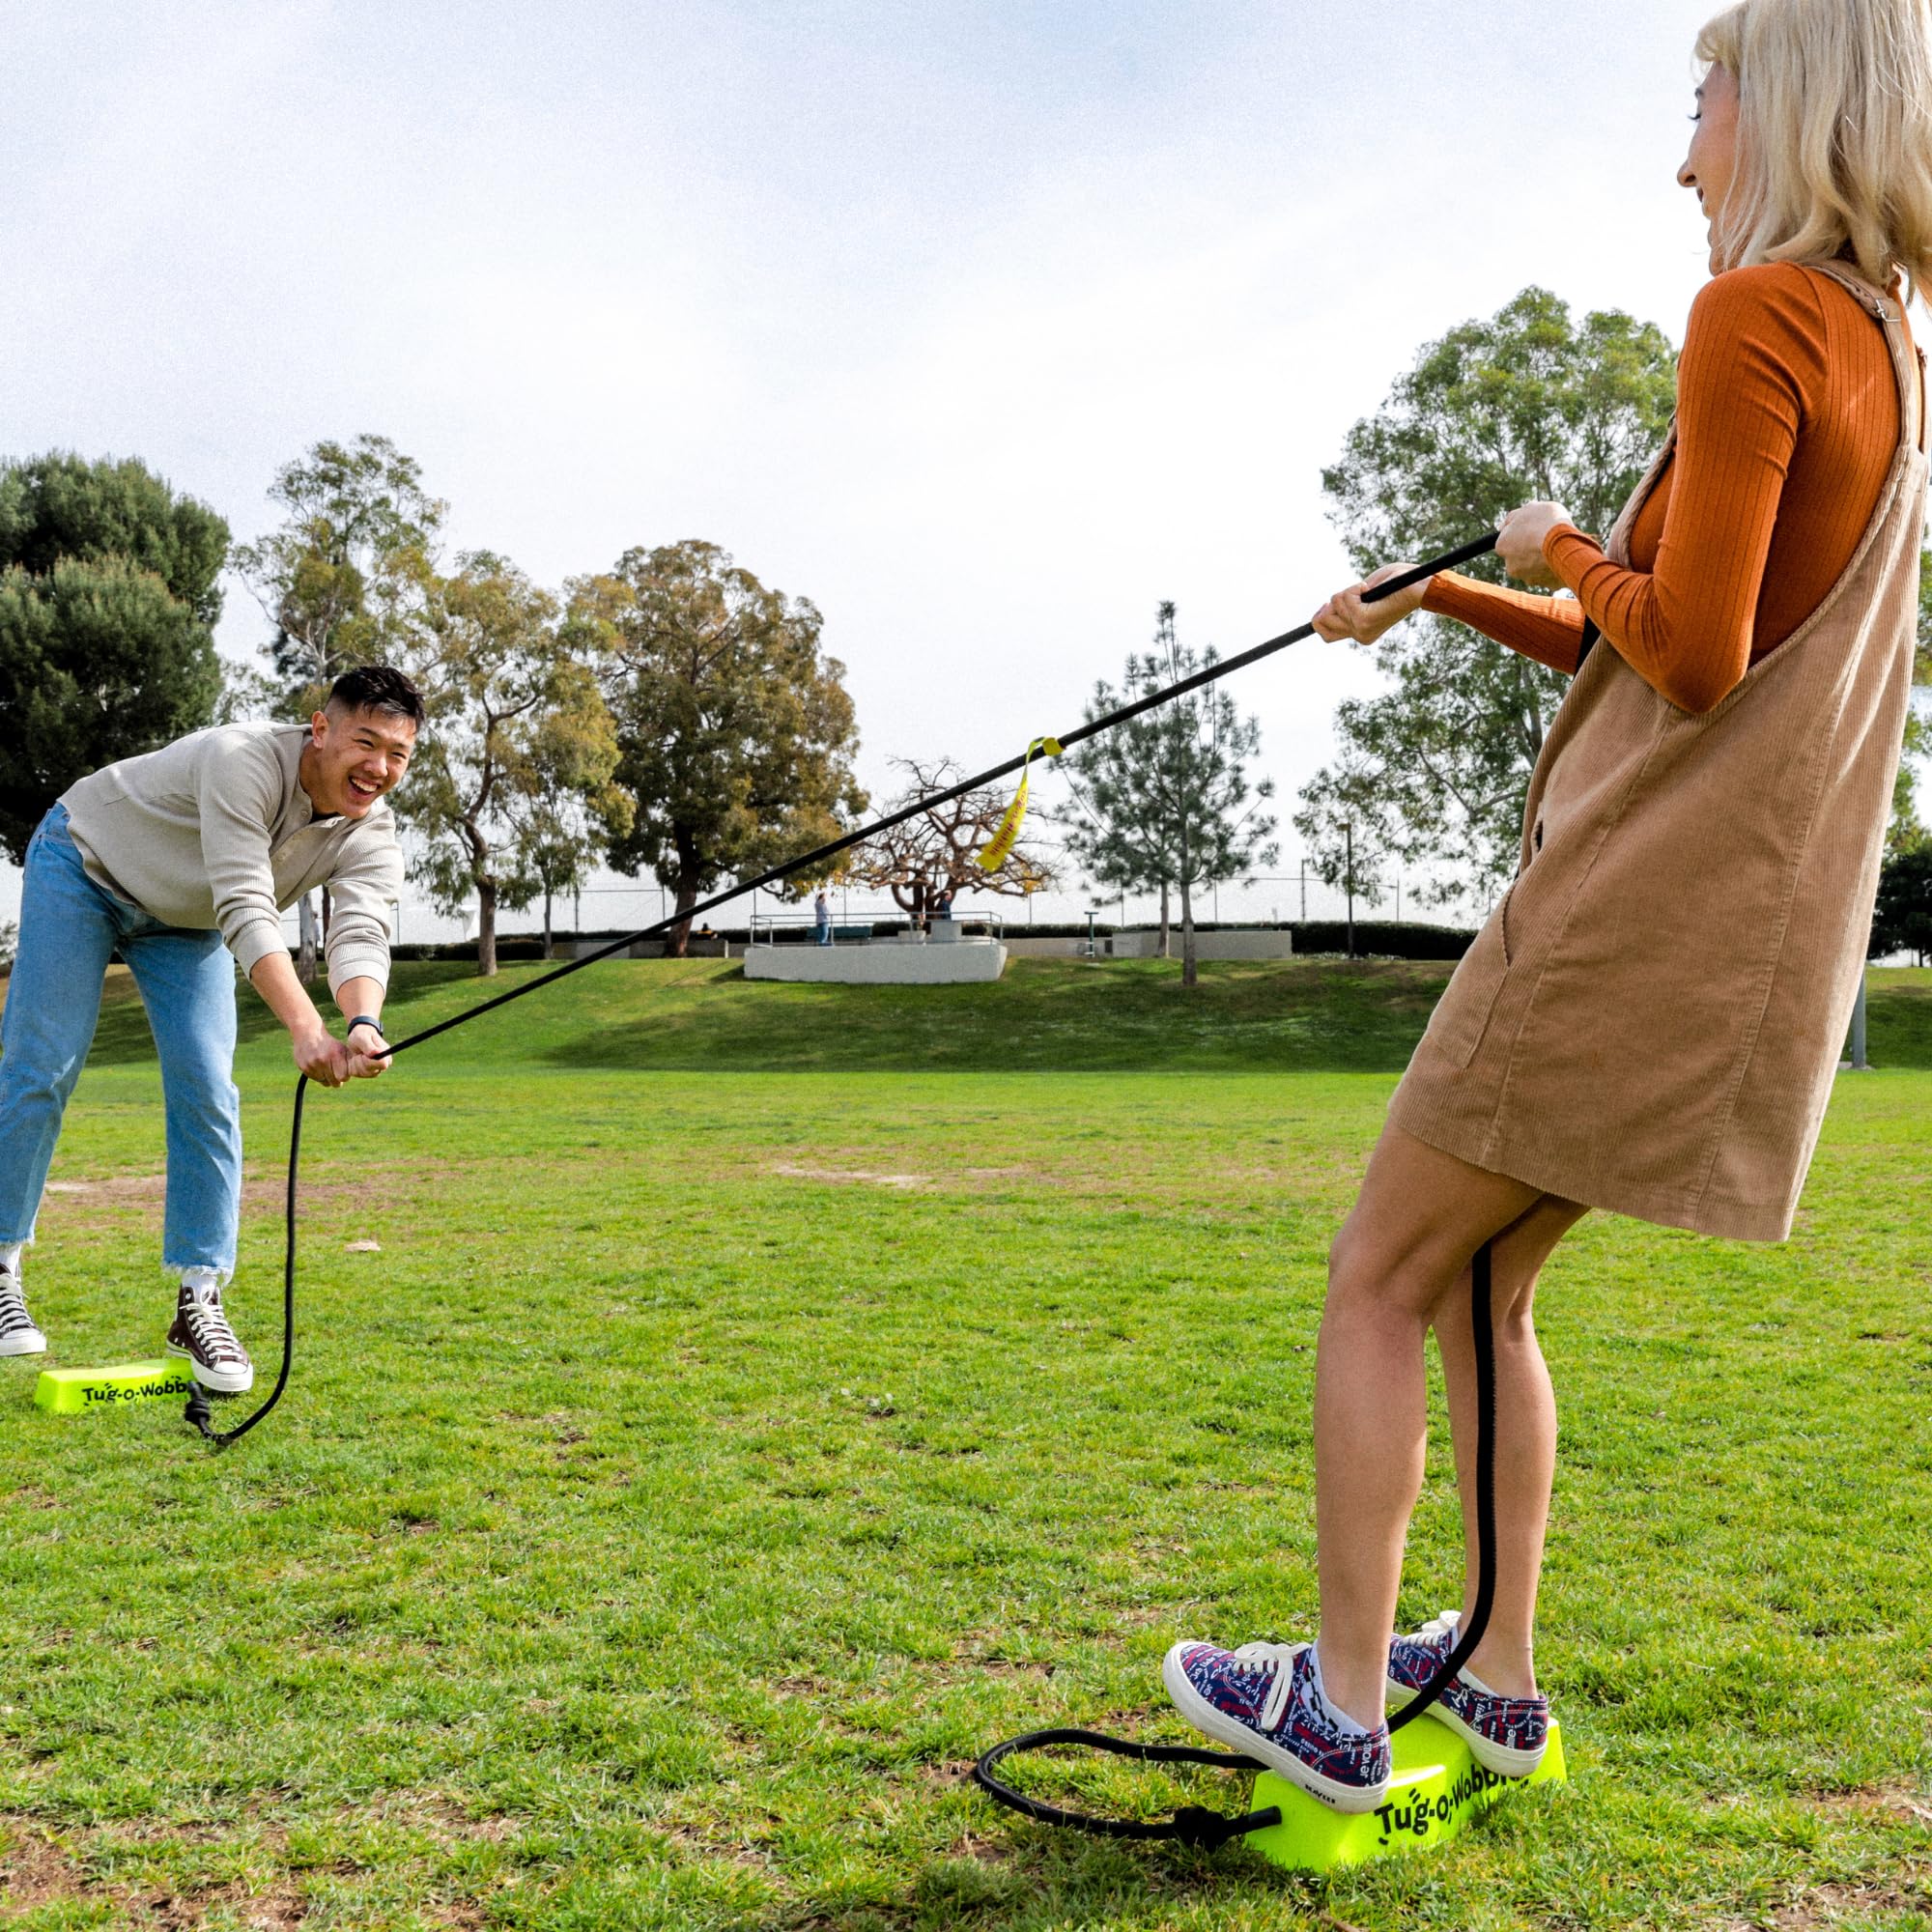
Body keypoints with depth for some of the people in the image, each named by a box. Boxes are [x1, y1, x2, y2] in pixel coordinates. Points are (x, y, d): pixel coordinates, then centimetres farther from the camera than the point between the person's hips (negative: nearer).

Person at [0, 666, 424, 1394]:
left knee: (207, 1092, -9)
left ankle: (199, 1302, -3)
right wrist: (305, 1028, -58)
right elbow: (246, 909, -46)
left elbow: (361, 936, -37)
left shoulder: (371, 838, -21)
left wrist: (362, 1024, -60)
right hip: (84, 865, -4)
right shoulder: (244, 760, -38)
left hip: (185, 921, 5)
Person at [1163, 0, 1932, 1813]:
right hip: (1748, 919, 9)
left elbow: (1689, 660, -19)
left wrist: (1565, 548, -1)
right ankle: (1496, 1678, 26)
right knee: (1481, 1283, 17)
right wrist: (1443, 595, 31)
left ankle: (1341, 1707, 8)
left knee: (1380, 1273, 0)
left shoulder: (1757, 314, -11)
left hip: (1643, 914, -9)